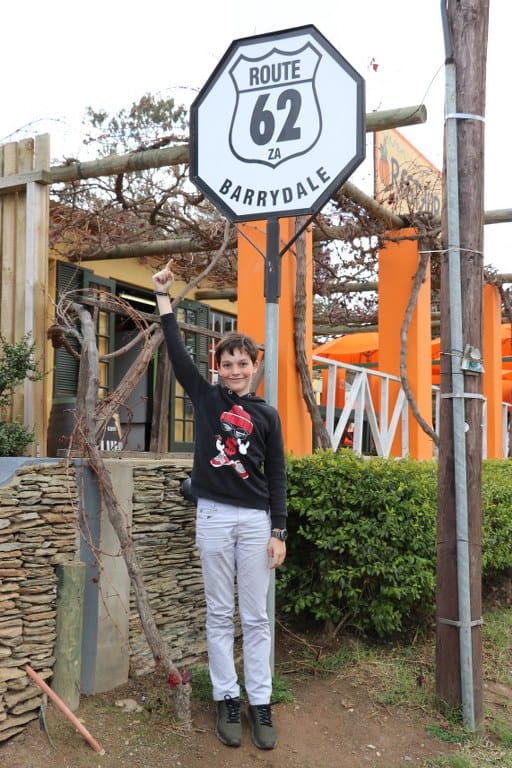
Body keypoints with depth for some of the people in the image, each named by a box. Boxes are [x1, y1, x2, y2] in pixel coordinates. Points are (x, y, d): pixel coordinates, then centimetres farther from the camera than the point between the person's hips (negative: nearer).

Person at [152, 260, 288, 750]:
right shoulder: (205, 397, 6)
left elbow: (276, 477, 4)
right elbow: (176, 351, 0)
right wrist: (163, 296, -2)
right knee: (219, 615, 7)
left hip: (255, 520, 0)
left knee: (256, 617, 5)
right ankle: (226, 699, 17)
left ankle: (260, 703, 13)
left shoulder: (267, 415, 5)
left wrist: (278, 531, -2)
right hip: (213, 517, 0)